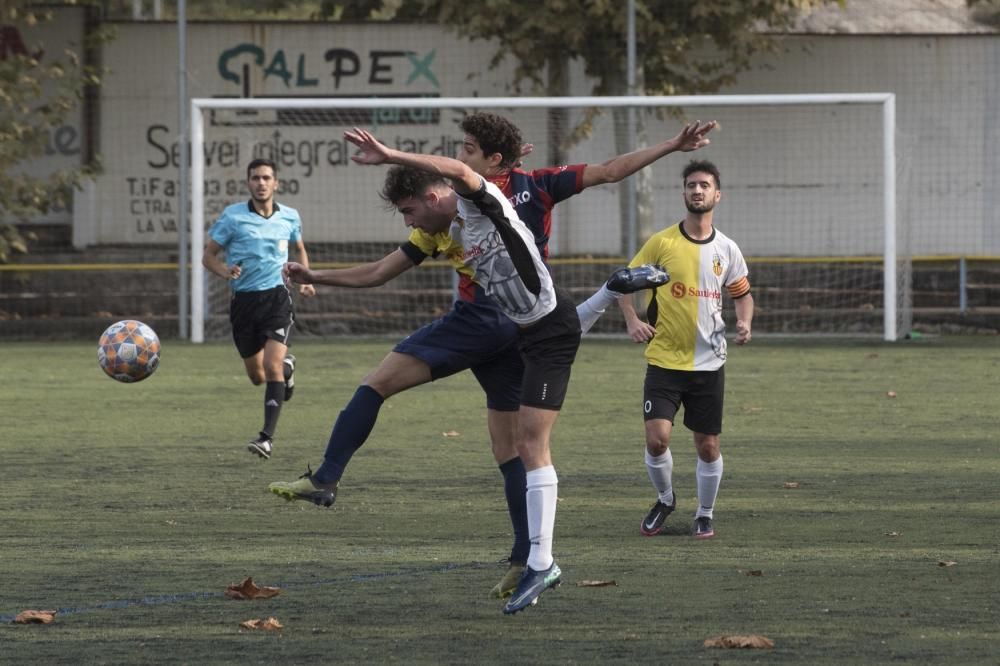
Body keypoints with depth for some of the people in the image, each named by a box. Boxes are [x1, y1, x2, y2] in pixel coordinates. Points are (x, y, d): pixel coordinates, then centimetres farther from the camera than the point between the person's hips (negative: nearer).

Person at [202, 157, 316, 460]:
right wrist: (225, 272, -19)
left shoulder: (289, 217, 5)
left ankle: (267, 437, -17)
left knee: (272, 367, -18)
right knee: (256, 375, 10)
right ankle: (287, 367, 47)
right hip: (244, 299, 1)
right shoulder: (232, 216, -3)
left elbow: (300, 249, 25)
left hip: (277, 296, -1)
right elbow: (209, 256, 2)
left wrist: (305, 280, 9)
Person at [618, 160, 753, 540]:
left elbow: (742, 294, 17)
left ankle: (705, 514, 24)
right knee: (657, 437, -13)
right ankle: (665, 499, 14)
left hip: (709, 363, 2)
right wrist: (632, 320, -13)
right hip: (664, 361, -2)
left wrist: (744, 321, -3)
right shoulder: (662, 242, -4)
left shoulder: (726, 250, 4)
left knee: (708, 446, 5)